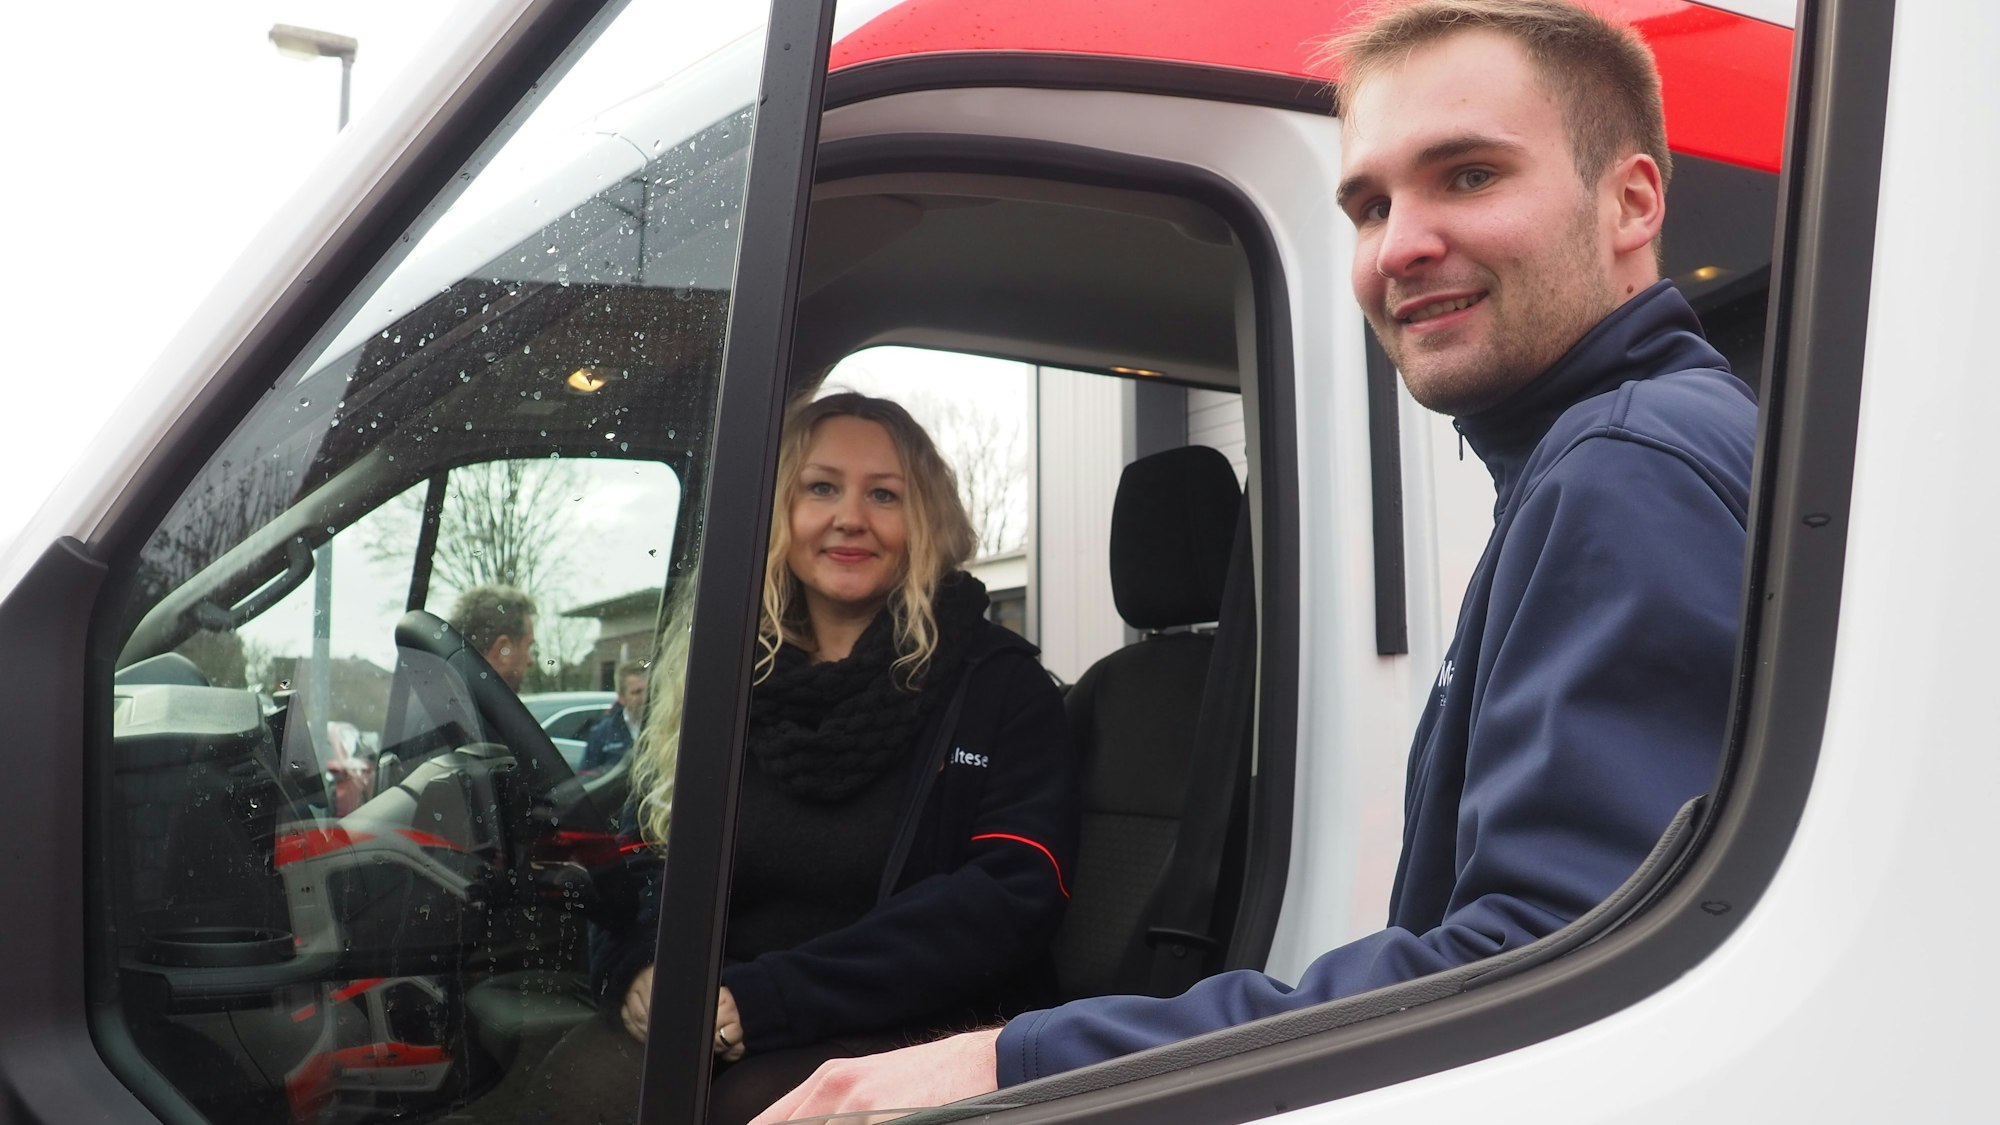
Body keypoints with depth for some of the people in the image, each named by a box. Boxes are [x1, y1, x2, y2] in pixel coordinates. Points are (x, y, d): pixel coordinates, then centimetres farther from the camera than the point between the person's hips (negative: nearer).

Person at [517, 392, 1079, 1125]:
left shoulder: (999, 685, 1)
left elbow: (1009, 900, -12)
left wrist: (763, 998, -20)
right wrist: (641, 968, -11)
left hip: (907, 1033, -3)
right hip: (714, 1022, 4)